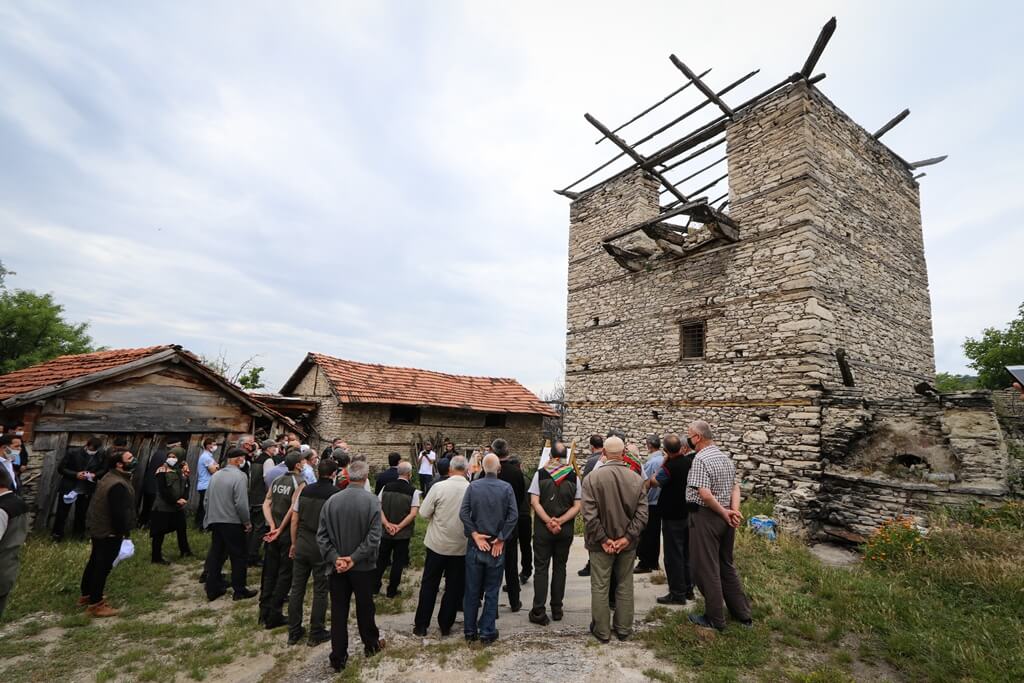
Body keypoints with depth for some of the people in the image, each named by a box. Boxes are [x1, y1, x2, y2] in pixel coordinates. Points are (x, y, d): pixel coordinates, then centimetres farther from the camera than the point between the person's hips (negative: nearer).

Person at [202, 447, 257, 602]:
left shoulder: (215, 475, 6)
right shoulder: (239, 476, -18)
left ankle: (212, 589, 25)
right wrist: (247, 522, -9)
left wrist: (210, 518, 23)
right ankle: (239, 590, 14)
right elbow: (241, 503, -21)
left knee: (216, 555, 17)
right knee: (238, 557, 6)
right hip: (233, 523, -7)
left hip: (215, 521, 7)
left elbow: (207, 499, 13)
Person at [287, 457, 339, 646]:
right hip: (323, 547, -4)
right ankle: (316, 634, 21)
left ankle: (293, 632, 27)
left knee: (297, 588, 15)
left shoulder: (305, 490, 1)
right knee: (320, 591, 10)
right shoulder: (337, 493, -13)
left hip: (302, 544, 4)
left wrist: (294, 543, 17)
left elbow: (294, 520, 6)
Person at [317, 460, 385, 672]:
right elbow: (374, 537, -21)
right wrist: (354, 558, -14)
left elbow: (322, 535, -7)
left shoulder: (331, 500, -8)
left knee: (338, 612, 14)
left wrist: (335, 558, -9)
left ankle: (338, 658, 23)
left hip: (337, 566, 2)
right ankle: (371, 645, 38)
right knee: (365, 607, 18)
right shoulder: (372, 501, -17)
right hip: (363, 566, -2)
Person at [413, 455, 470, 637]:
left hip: (437, 544, 0)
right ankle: (445, 625, 25)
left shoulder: (439, 487, -16)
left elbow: (424, 513, -10)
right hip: (461, 547, 1)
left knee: (429, 585, 15)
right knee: (454, 587, 16)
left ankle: (421, 625, 23)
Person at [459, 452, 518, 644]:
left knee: (472, 591, 15)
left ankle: (470, 630, 26)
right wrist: (501, 538, -10)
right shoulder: (506, 488, -8)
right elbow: (514, 515, -15)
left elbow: (463, 513, -13)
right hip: (496, 546, -1)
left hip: (475, 545, 1)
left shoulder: (473, 486, -6)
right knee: (491, 592, 12)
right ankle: (487, 633, 18)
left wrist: (475, 535, -9)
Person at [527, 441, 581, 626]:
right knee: (560, 567, 15)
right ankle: (557, 609, 24)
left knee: (541, 567, 8)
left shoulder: (540, 474, -6)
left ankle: (539, 612, 10)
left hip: (542, 528, -1)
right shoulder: (574, 477, -3)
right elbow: (577, 507, -7)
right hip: (565, 529, 2)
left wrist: (549, 521, -13)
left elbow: (534, 502, -12)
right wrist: (559, 521, -10)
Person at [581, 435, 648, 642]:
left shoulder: (592, 477, -15)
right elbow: (642, 514, -9)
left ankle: (602, 631, 23)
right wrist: (627, 537, -8)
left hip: (601, 543, -2)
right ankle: (623, 629, 30)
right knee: (625, 586, 18)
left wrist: (603, 539, -11)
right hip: (627, 542, 3)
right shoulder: (636, 478, -7)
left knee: (600, 587, 11)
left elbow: (589, 514, -18)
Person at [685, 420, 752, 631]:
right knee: (727, 566, 21)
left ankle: (715, 619, 17)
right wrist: (734, 510, -5)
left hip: (706, 517, -8)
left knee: (706, 568, 5)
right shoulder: (725, 457, 8)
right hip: (725, 519, 9)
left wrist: (725, 512, -13)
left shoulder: (700, 459, -20)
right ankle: (743, 614, 30)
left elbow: (705, 495, -26)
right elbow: (735, 487, 7)